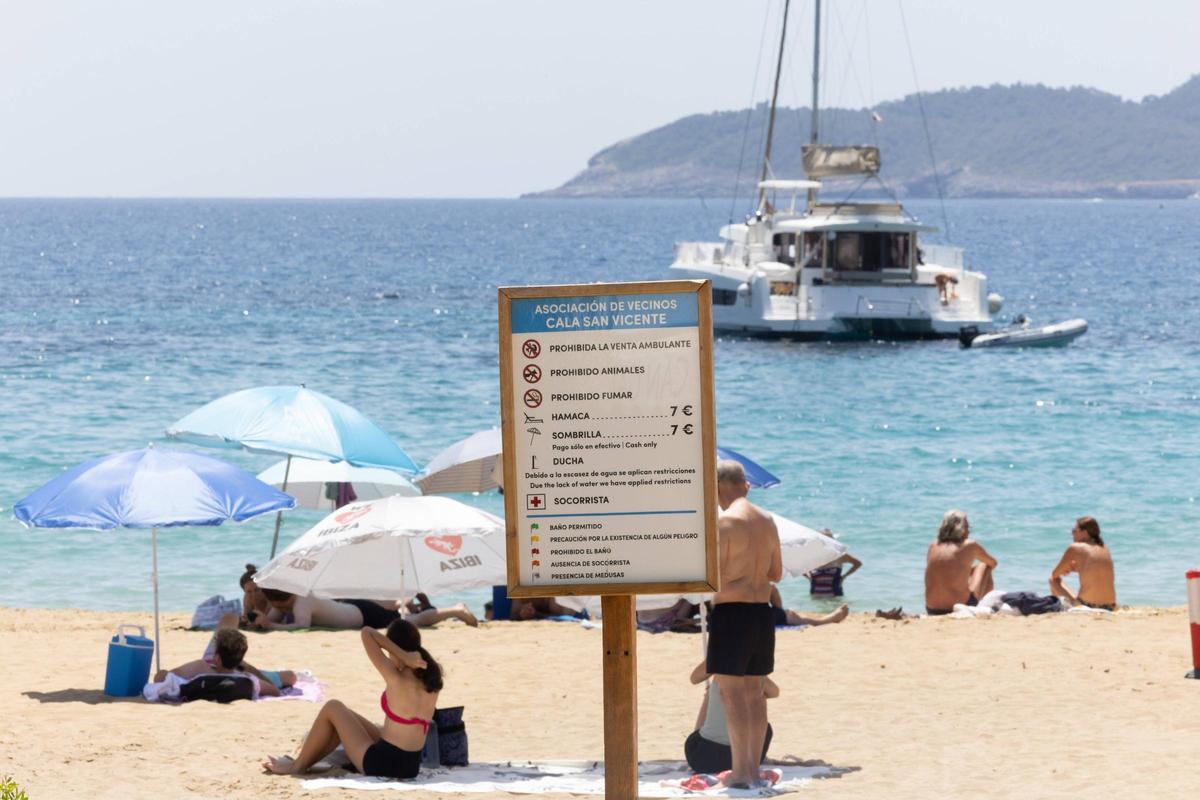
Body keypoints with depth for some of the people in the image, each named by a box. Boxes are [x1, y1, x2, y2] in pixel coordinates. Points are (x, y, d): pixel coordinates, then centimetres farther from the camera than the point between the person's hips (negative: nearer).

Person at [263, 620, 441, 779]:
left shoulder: (397, 679, -20)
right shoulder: (431, 677, -3)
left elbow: (366, 633, -15)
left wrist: (404, 657, -19)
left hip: (383, 764, -7)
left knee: (332, 708, 12)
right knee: (345, 717, 27)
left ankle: (296, 767, 25)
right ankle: (303, 762, 39)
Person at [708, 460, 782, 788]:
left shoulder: (725, 521, -14)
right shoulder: (767, 521, 10)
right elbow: (776, 573, 17)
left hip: (732, 612, -8)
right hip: (762, 612, 8)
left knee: (731, 691, -5)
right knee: (754, 692, 13)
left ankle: (741, 770, -9)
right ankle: (753, 768, 17)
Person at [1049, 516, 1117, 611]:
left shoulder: (1074, 548, -4)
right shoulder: (1105, 549, 12)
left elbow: (1054, 575, 8)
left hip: (1086, 606, -5)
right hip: (1110, 608, 5)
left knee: (1053, 581, 16)